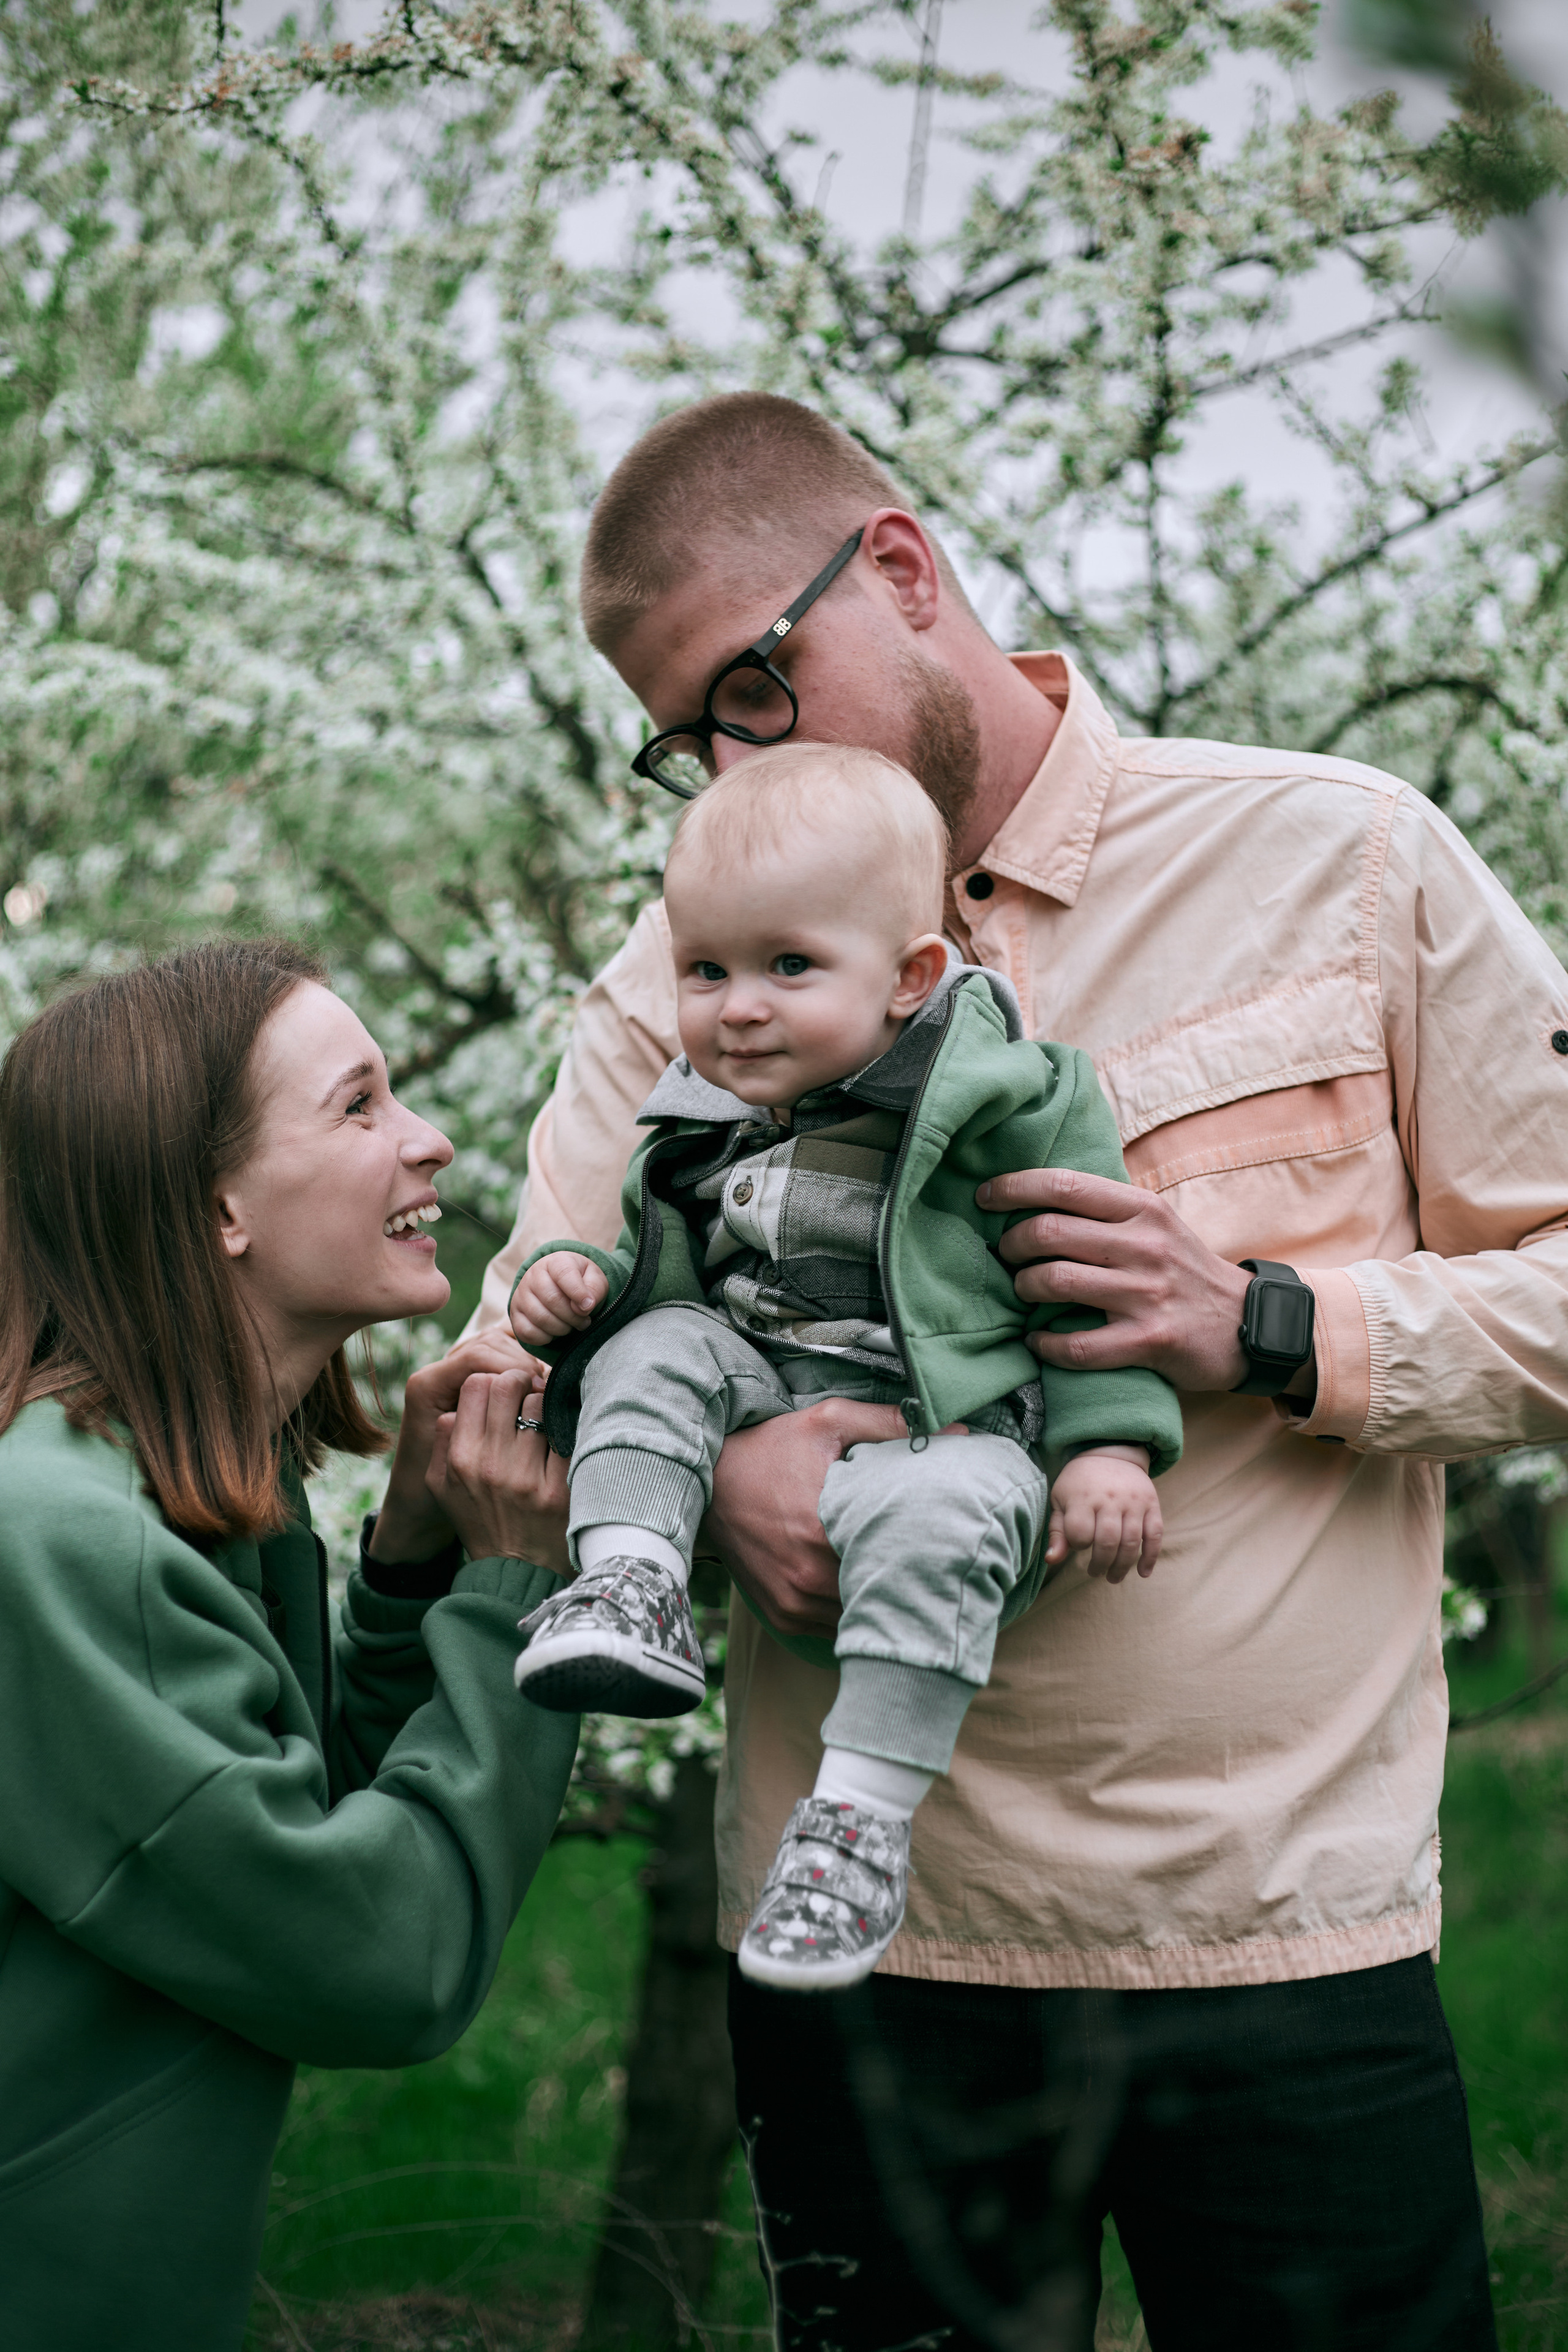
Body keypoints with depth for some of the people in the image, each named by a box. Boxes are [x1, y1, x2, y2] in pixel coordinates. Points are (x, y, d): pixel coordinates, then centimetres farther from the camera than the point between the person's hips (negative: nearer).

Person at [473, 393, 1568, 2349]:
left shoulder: (1342, 860, 2)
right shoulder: (691, 962, 8)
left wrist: (1269, 1326, -14)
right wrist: (712, 1469, -18)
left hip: (1286, 1922, -1)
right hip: (865, 1936, 2)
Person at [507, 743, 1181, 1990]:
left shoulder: (1000, 1102, -7)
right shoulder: (704, 1124, 13)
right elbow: (667, 1268, 26)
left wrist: (1108, 1443, -13)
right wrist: (579, 1285, 4)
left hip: (940, 1431, -6)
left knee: (931, 1515, -36)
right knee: (658, 1347, -16)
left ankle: (863, 1819, -30)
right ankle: (631, 1589, -21)